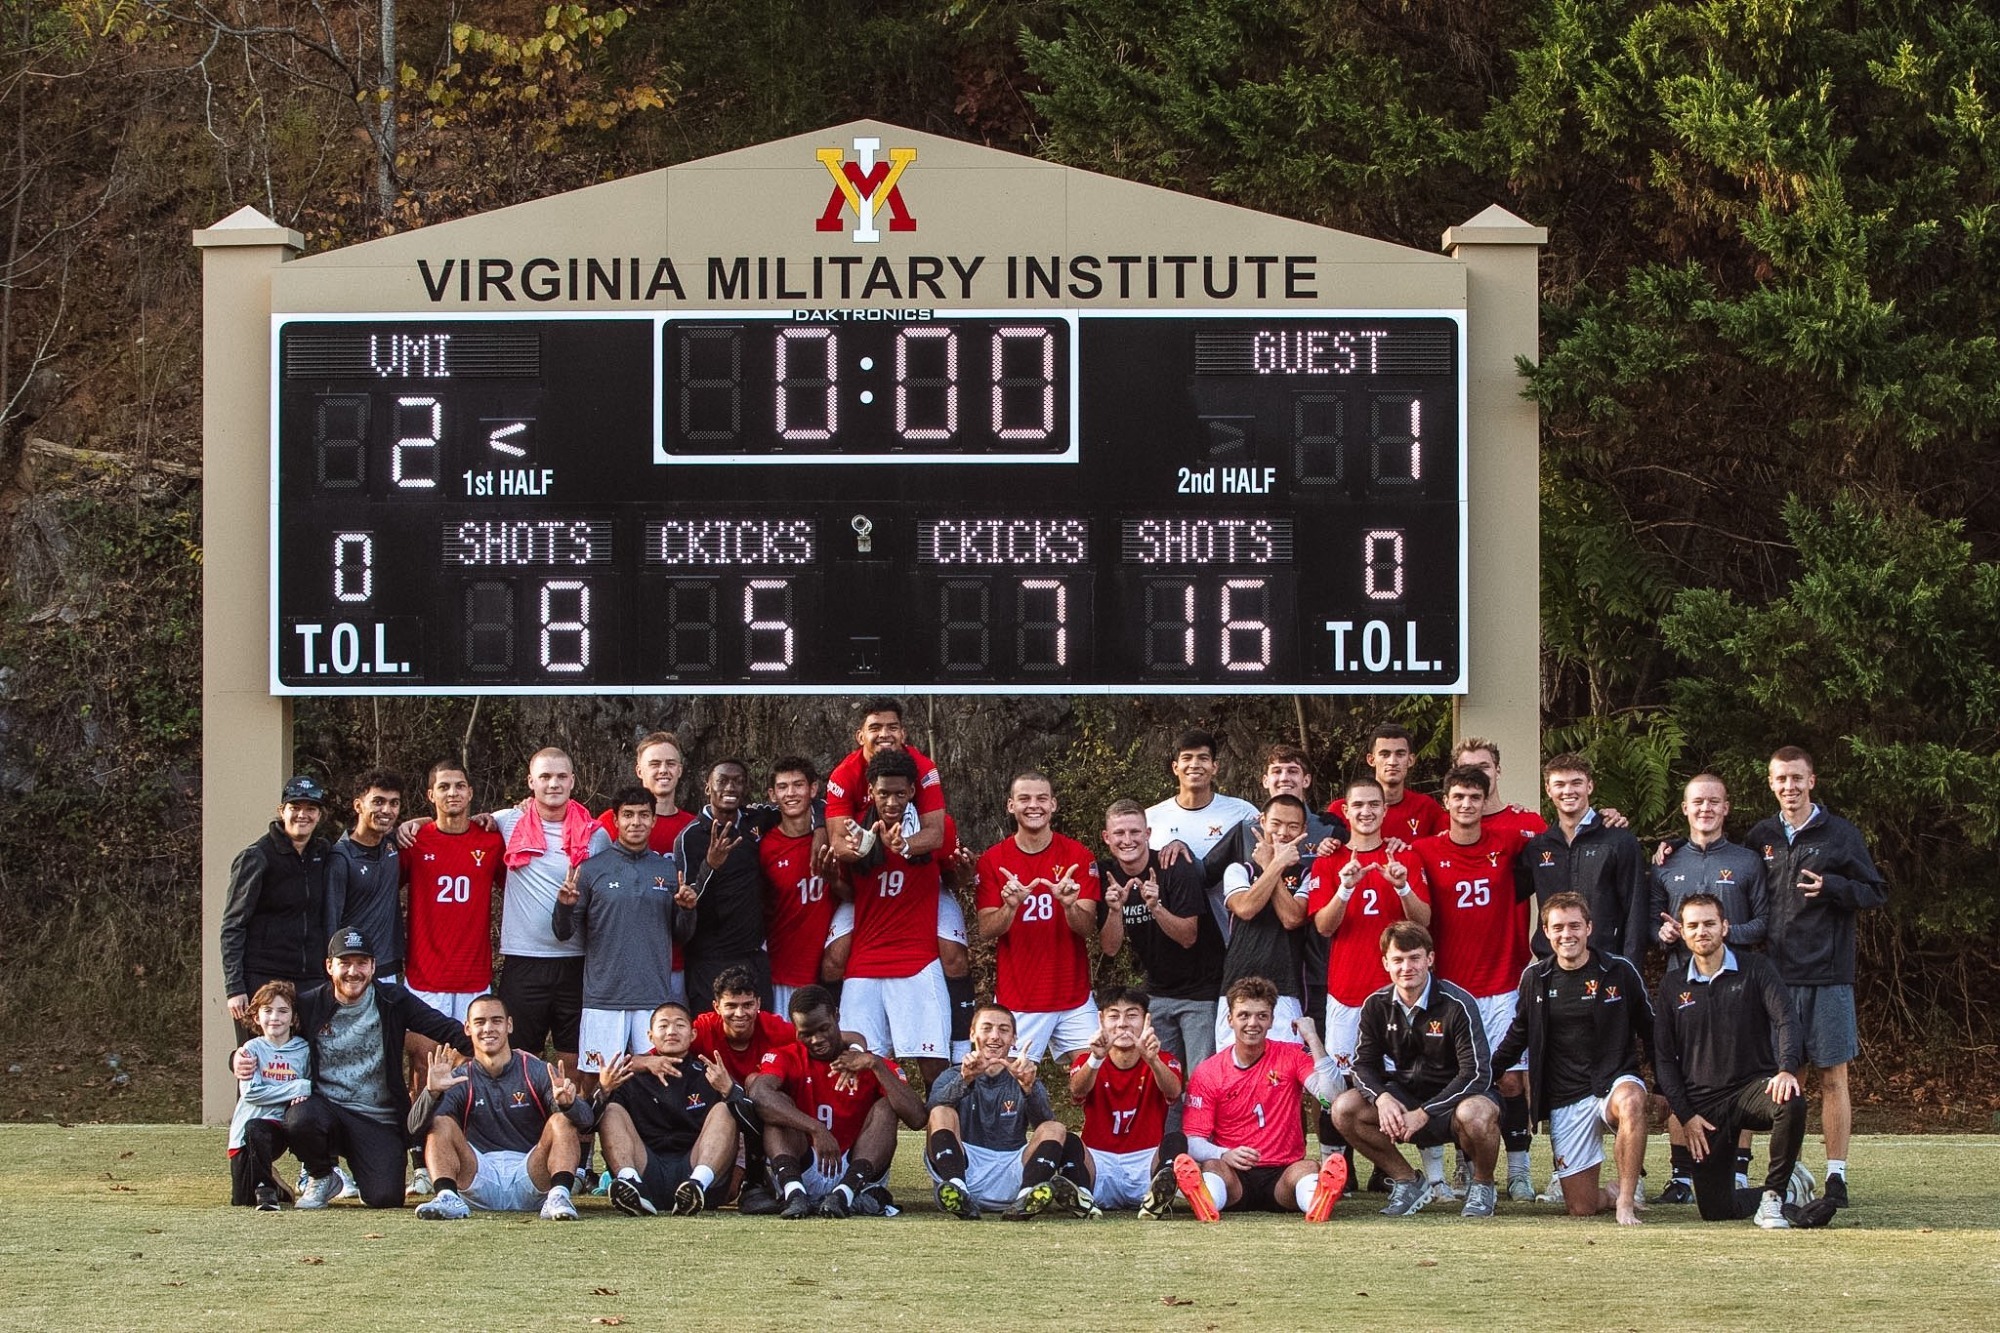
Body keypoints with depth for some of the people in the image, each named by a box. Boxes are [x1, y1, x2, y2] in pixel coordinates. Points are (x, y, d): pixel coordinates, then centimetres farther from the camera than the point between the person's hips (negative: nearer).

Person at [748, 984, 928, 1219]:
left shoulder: (874, 1065, 5)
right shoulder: (786, 1059, 4)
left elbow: (916, 1119, -12)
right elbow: (758, 1095, -22)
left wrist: (876, 1065, -17)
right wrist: (816, 1129, -33)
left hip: (856, 1173, 0)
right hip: (804, 1172, 0)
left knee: (885, 1108, -17)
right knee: (779, 1106, -16)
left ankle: (846, 1191, -41)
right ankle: (793, 1192, -41)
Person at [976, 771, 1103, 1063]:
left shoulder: (1078, 856, 2)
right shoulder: (994, 860, 1)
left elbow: (1088, 928, -4)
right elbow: (986, 931, -3)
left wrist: (1069, 905, -25)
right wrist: (1010, 907, -23)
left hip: (1073, 998, 1)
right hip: (1016, 1002, -1)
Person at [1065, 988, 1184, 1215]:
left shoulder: (1163, 1061, 7)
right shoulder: (1087, 1062, 7)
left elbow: (1173, 1091, -19)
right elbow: (1077, 1091, -18)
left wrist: (1152, 1060, -41)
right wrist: (1096, 1058, -40)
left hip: (1146, 1164, 0)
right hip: (1099, 1165, 0)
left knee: (1176, 1141, -30)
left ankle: (1158, 1196, -57)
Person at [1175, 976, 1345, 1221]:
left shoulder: (1291, 1056, 7)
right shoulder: (1207, 1072, 4)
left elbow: (1329, 1095, -11)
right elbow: (1193, 1141, -3)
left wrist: (1312, 1038, -13)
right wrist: (1224, 1155, -25)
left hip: (1282, 1175, 0)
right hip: (1234, 1176, 0)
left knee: (1308, 1167, -32)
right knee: (1211, 1166, -32)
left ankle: (1317, 1201, -67)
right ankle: (1206, 1202, -67)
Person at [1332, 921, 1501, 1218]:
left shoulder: (1457, 1005, -17)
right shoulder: (1377, 1005, -2)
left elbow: (1476, 1073, -21)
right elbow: (1364, 1064, 2)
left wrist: (1424, 1114, -28)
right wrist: (1382, 1097, -22)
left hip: (1452, 1099, -5)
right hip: (1405, 1097, 5)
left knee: (1475, 1114, -40)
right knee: (1344, 1108, -19)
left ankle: (1483, 1185, -6)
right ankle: (1407, 1182, 0)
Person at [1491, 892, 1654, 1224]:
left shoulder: (1620, 972, -3)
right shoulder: (1535, 978, 5)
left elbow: (1652, 1034, 5)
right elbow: (1517, 1035, 21)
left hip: (1614, 1081, -3)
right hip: (1565, 1098, 3)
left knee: (1630, 1102, -42)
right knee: (1581, 1208, -4)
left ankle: (1626, 1201, -30)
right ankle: (1616, 1196, 32)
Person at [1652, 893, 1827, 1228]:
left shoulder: (1755, 970, 2)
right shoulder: (1673, 985, 8)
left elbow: (1785, 1021, -11)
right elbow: (1663, 1058, 9)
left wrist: (1787, 1070, -31)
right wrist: (1685, 1116, -2)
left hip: (1753, 1086, -2)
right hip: (1704, 1104, 2)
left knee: (1791, 1103, -38)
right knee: (1714, 1209, -5)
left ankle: (1774, 1194, -17)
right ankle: (1788, 1192, 22)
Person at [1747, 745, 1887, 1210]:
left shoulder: (1840, 835, 2)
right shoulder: (1761, 837, 12)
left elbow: (1876, 892, 2)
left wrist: (1832, 887, -13)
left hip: (1828, 975, -3)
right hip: (1776, 975, 3)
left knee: (1832, 1076, -2)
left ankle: (1836, 1174, 0)